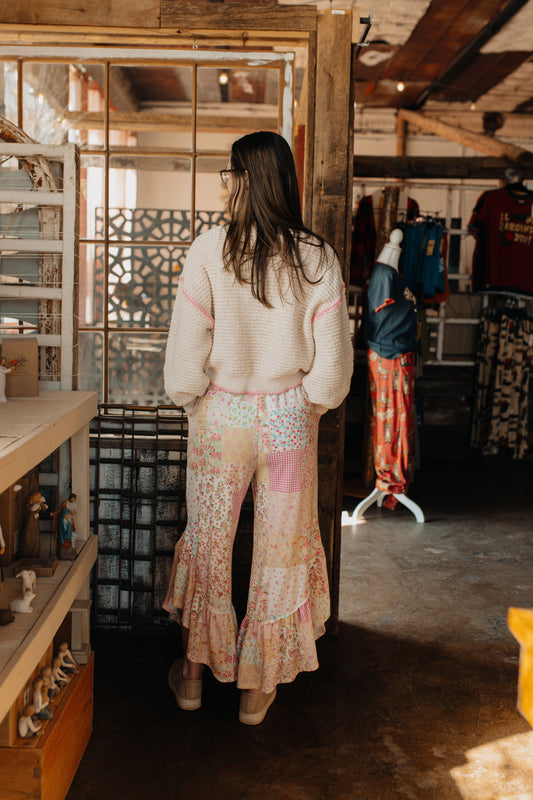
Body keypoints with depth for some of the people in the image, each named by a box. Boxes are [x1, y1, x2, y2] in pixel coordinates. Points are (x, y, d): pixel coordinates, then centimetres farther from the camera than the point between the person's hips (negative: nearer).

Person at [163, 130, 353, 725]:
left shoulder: (208, 250, -12)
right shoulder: (318, 258, -8)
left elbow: (186, 349, -11)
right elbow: (333, 363, -8)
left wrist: (190, 401, 8)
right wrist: (310, 407, 11)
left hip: (220, 414, 0)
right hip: (288, 418, 1)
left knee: (206, 541, 17)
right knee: (280, 549, 14)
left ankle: (193, 673, 33)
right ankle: (257, 687, 28)